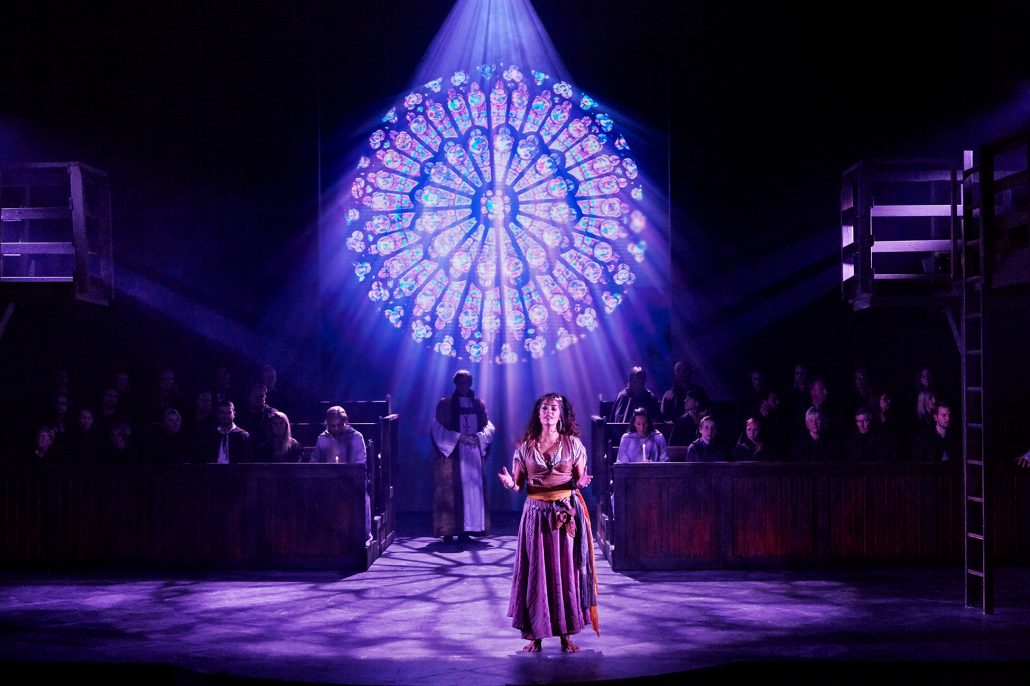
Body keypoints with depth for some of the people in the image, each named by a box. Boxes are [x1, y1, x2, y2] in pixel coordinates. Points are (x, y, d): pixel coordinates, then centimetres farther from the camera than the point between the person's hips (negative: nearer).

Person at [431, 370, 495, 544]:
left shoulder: (478, 404, 12)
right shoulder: (445, 404, 1)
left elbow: (489, 428, 9)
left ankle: (465, 530, 4)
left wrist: (479, 437, -11)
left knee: (472, 490, 0)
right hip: (452, 455, -4)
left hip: (473, 455, 4)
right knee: (451, 492, -7)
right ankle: (449, 531, -5)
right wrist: (458, 437, -15)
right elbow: (437, 428, -5)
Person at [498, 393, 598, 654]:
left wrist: (581, 483, -18)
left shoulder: (573, 444, 3)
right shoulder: (524, 446, 4)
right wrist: (510, 483, -17)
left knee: (566, 571, 1)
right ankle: (535, 635, 10)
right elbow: (518, 484, 5)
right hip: (536, 514, 1)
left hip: (567, 514, 0)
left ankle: (566, 634, 10)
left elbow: (581, 480, 5)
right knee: (536, 571, 2)